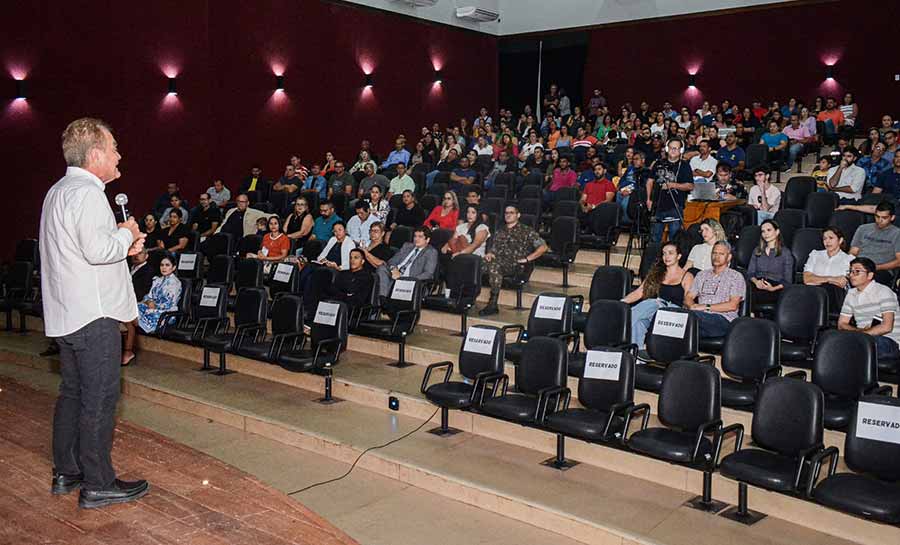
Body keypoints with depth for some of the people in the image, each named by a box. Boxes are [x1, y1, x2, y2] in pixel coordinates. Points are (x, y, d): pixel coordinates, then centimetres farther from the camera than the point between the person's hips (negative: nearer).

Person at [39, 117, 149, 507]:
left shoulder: (58, 191, 17)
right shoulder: (87, 193, -17)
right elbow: (98, 250, -25)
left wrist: (120, 243, 10)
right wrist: (127, 234, -7)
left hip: (65, 314, 10)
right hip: (93, 314, -10)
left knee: (72, 393, 17)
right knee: (99, 400, -3)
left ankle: (66, 473, 27)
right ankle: (98, 485, 4)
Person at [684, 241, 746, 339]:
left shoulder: (736, 277, 11)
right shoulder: (702, 275, 26)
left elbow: (733, 305, -3)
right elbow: (688, 298, 17)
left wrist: (706, 307, -10)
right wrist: (693, 306, -7)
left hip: (724, 320, -4)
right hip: (701, 317, 4)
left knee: (693, 314, -37)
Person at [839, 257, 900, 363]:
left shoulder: (883, 292, -5)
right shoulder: (851, 294, 15)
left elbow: (886, 327, -16)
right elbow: (841, 324, 12)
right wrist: (859, 330, -7)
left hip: (889, 342, -6)